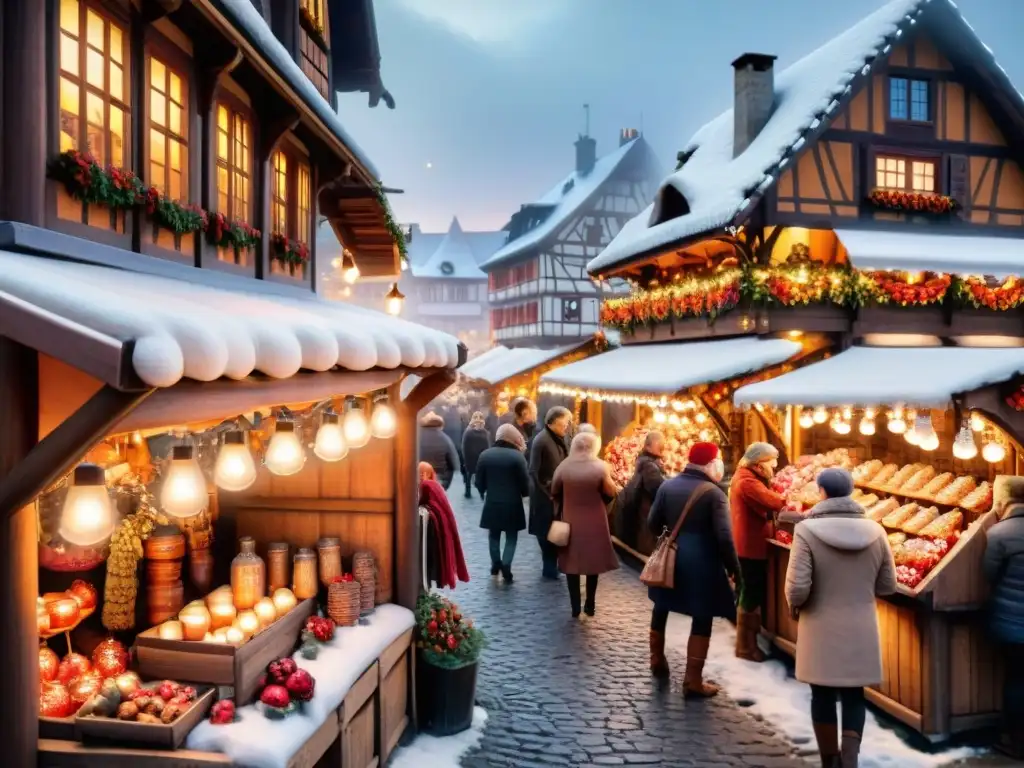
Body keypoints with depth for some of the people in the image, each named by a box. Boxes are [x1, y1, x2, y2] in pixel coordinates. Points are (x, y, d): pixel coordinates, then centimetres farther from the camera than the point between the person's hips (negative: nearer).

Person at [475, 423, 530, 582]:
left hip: (492, 503, 3)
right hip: (512, 504, -2)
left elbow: (479, 482, 1)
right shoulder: (518, 456, -13)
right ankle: (506, 566, -3)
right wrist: (524, 494, 10)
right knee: (511, 536, 10)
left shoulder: (485, 455, -4)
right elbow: (525, 482, -11)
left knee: (494, 535, 20)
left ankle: (496, 564, 22)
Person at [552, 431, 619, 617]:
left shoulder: (564, 466, -8)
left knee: (571, 562, 10)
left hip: (570, 522, 1)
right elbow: (611, 494, -6)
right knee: (593, 562, 15)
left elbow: (555, 492, 2)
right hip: (595, 523, -1)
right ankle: (590, 605, 21)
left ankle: (575, 607, 13)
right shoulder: (600, 467, -13)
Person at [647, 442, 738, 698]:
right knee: (702, 620, 6)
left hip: (670, 559, 5)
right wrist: (733, 568, -5)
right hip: (702, 563, -5)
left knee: (660, 610, 23)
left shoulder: (667, 486, 0)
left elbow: (653, 524, 2)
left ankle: (658, 662, 39)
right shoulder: (714, 493, -13)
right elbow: (724, 537, -17)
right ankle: (693, 682, 9)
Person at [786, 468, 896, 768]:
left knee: (823, 695, 14)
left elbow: (797, 588, -19)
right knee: (854, 695, 15)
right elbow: (888, 586, 4)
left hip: (821, 630, -2)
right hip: (861, 630, 2)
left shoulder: (807, 529, -17)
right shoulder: (875, 531, -5)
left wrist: (794, 606, 2)